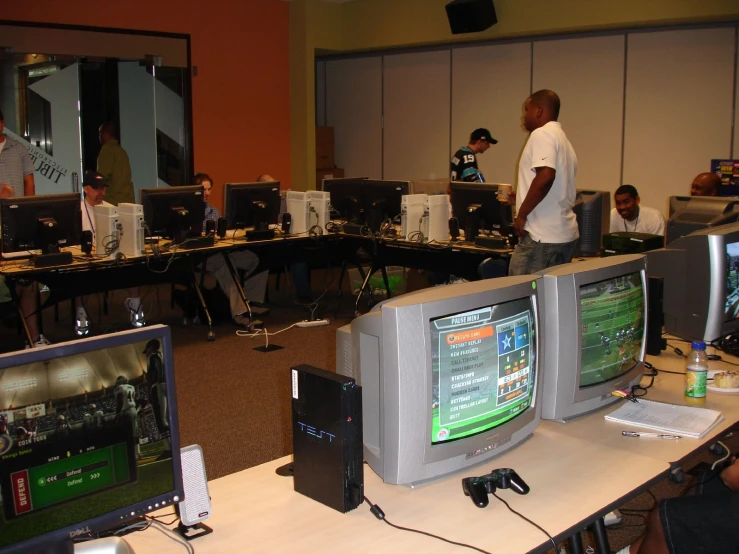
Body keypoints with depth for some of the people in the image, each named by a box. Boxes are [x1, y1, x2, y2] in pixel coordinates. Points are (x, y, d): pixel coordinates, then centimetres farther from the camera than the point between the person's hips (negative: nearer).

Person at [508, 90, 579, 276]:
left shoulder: (542, 134, -10)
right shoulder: (562, 138, 19)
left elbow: (545, 176, -25)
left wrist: (522, 214, -17)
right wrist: (521, 198, 29)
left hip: (542, 237, -10)